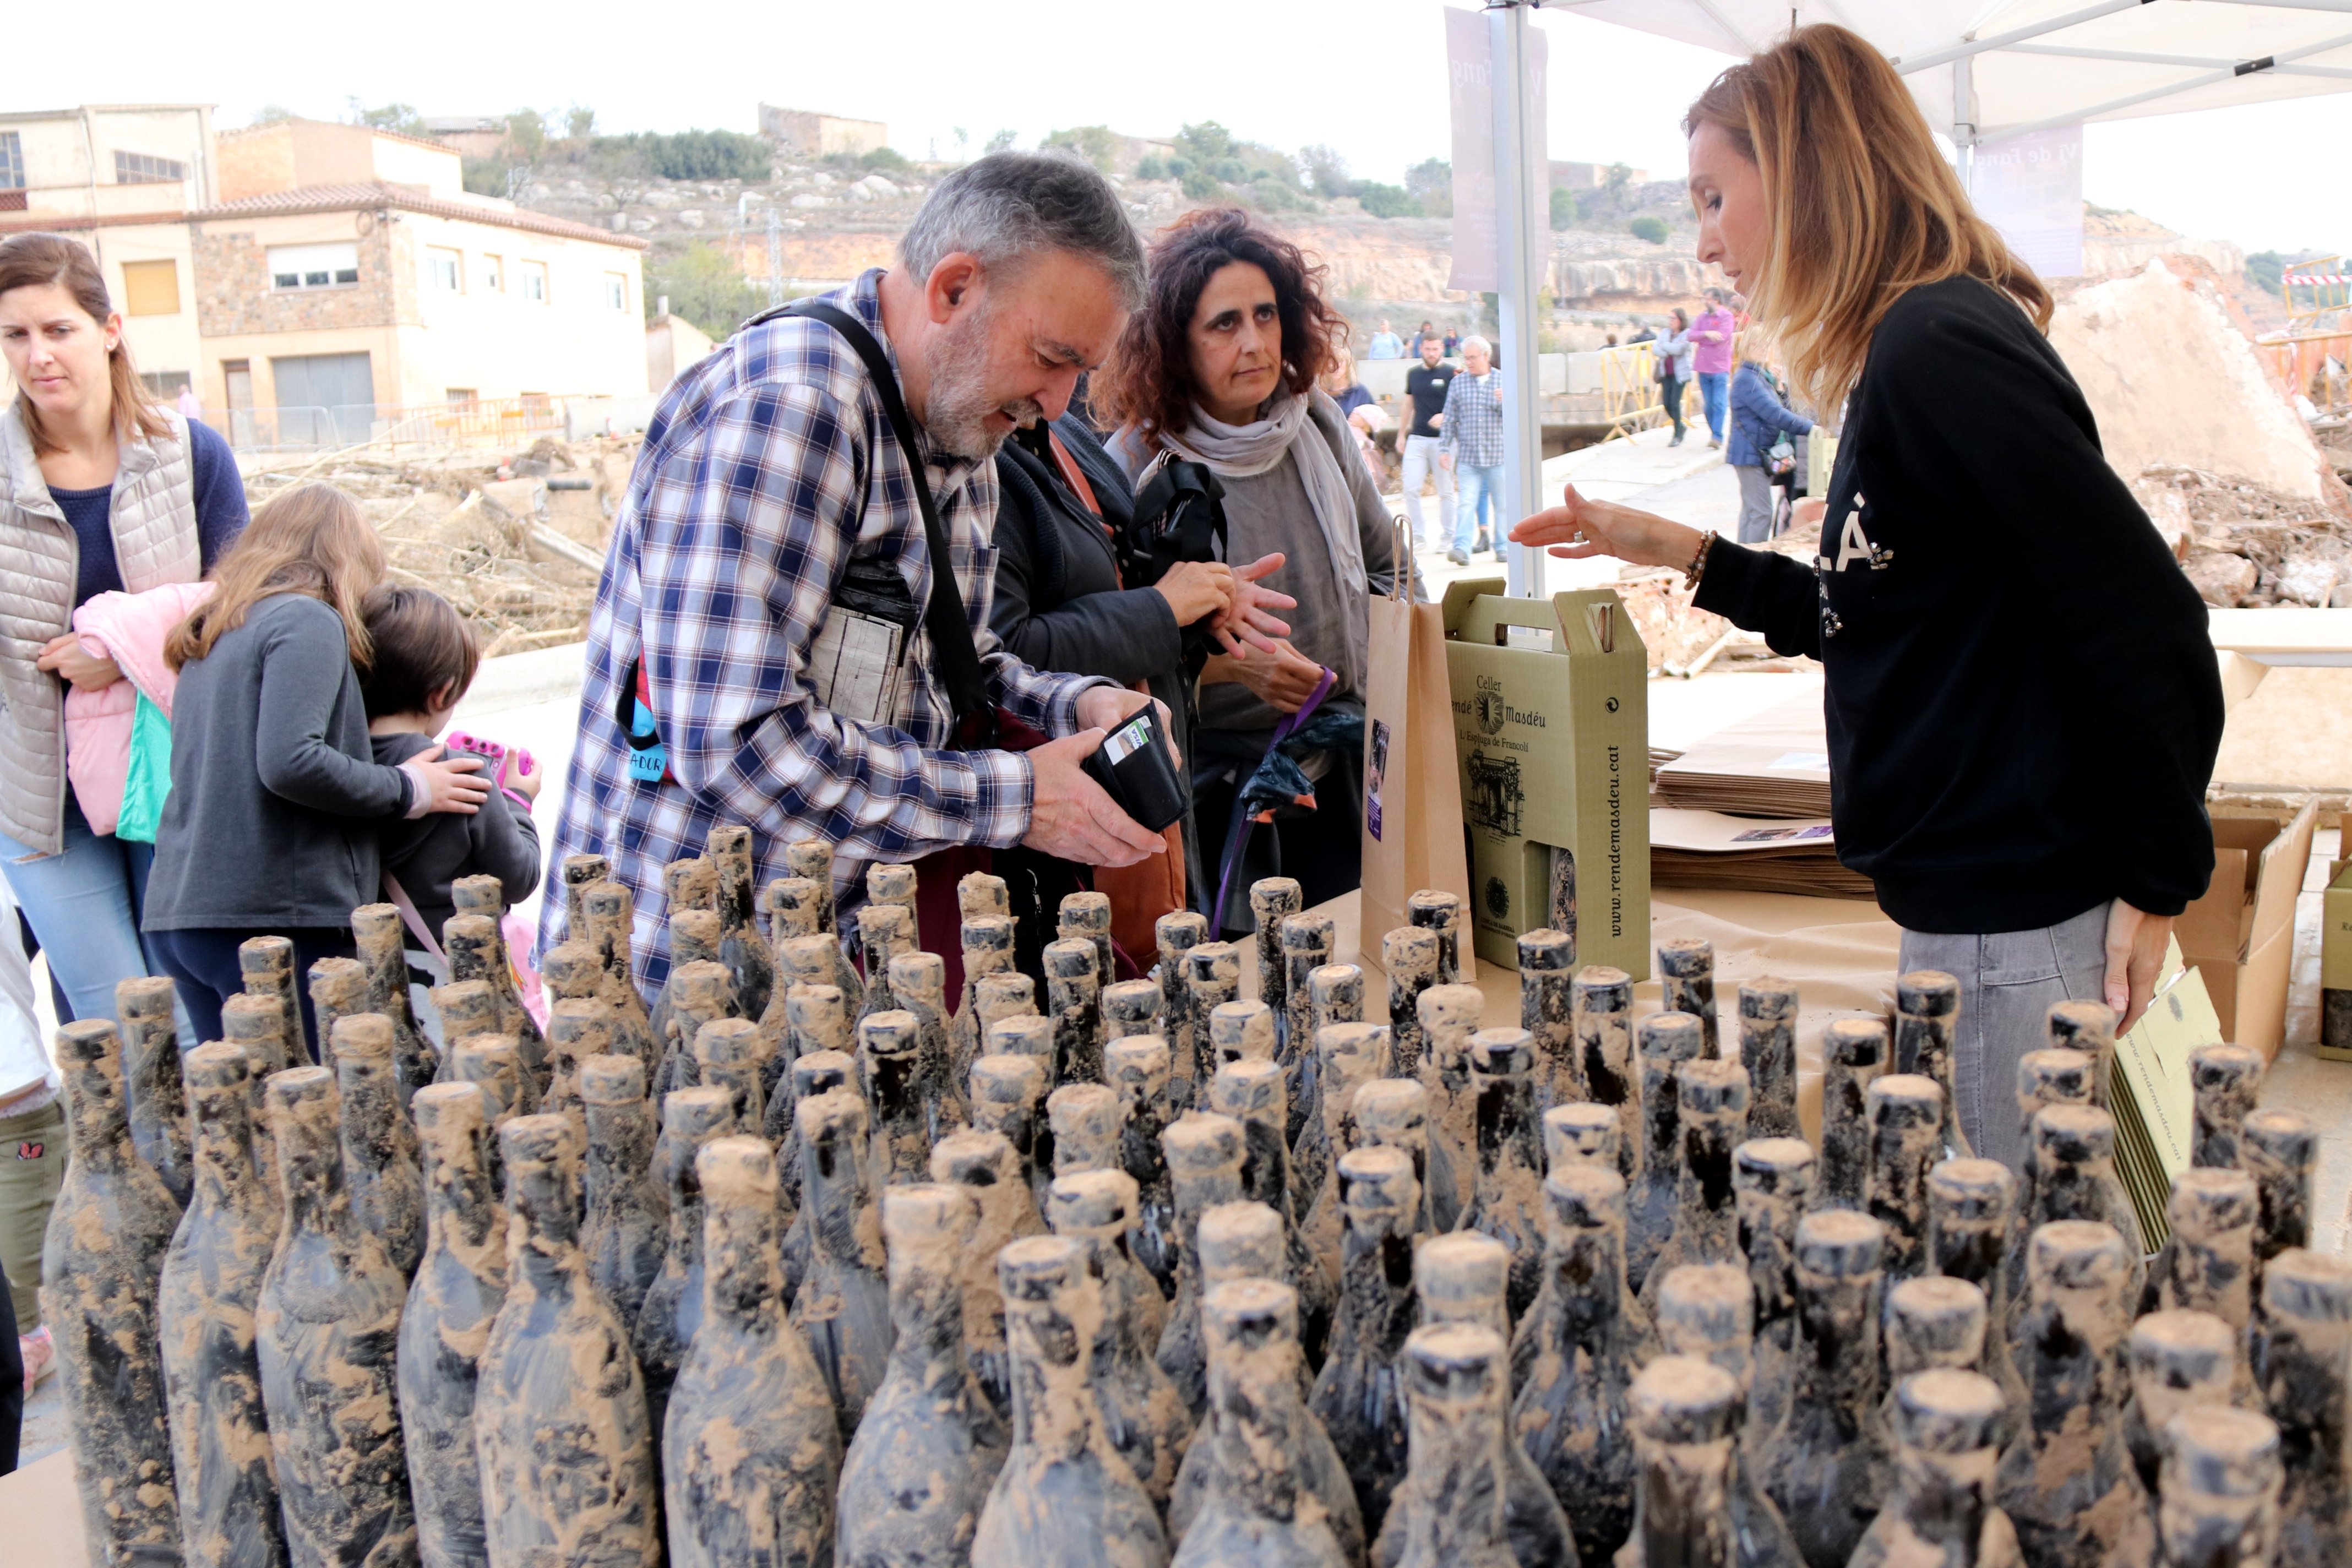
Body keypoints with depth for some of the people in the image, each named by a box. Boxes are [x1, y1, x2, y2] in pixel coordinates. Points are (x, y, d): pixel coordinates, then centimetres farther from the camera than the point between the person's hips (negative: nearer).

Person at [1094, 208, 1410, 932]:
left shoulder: (1315, 424, 3)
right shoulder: (1138, 465, -14)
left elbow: (1387, 565, 17)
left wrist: (1383, 655, 2)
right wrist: (1232, 663, -23)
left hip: (1338, 781, 5)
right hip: (1217, 788, -5)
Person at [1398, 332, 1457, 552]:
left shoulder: (1451, 374, -3)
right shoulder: (1413, 374, 12)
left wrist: (1444, 416, -22)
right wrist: (1402, 434, 21)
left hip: (1442, 439, -4)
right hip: (1416, 438, 4)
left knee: (1445, 491, 3)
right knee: (1411, 488, -4)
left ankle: (1447, 538, 12)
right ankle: (1418, 537, 4)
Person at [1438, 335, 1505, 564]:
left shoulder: (1503, 381, 6)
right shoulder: (1458, 383, 8)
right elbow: (1450, 419, 10)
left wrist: (1506, 401, -16)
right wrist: (1444, 448, 5)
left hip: (1498, 455, 0)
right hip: (1468, 457, 0)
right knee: (1466, 502, -12)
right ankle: (1462, 548, -18)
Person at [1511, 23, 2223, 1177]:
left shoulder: (1939, 351, -18)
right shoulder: (1908, 353, 13)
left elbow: (2147, 624, -21)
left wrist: (2157, 883, -12)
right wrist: (1685, 554, 16)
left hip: (2010, 921, -10)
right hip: (1961, 905, 10)